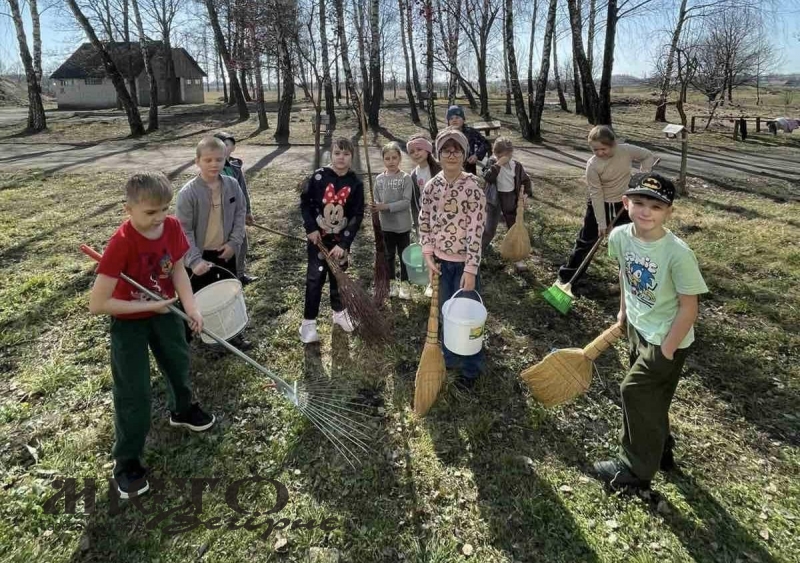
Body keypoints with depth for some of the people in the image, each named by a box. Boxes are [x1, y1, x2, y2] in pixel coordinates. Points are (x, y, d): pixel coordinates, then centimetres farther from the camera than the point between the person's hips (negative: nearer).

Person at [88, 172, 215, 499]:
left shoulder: (172, 227, -17)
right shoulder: (121, 243, -33)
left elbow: (177, 269, -4)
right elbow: (97, 305, -31)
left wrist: (190, 306, -19)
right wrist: (149, 306, -25)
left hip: (164, 310, 6)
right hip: (129, 321, -5)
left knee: (179, 362, 23)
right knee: (134, 392, -1)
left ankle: (182, 410, 53)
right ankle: (127, 461, 18)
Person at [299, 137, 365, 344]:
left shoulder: (356, 183, -8)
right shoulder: (319, 176, -9)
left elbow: (357, 216, -9)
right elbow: (305, 202, 0)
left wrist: (343, 243, -15)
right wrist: (310, 228, -10)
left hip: (341, 239, 2)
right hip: (318, 237, -1)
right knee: (314, 279, 0)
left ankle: (339, 311, 34)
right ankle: (308, 321, 8)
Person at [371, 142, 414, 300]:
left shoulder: (405, 178, -9)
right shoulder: (379, 179, 0)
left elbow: (406, 202, -16)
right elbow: (377, 201, 3)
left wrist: (386, 206, -23)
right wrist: (375, 207, -20)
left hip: (403, 225, -3)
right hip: (386, 225, 3)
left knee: (403, 255, 10)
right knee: (389, 255, 14)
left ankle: (404, 284, 23)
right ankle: (392, 283, 28)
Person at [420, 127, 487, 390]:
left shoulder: (473, 187, -16)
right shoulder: (431, 186, -2)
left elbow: (476, 231, -18)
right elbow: (424, 222, 7)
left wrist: (470, 270, -21)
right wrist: (428, 256, -2)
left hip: (464, 262, -5)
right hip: (440, 260, 5)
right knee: (446, 312, 19)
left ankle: (471, 369, 24)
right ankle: (450, 358, 40)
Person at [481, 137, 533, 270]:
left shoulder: (517, 165, -3)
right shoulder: (492, 163, -9)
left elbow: (526, 180, 7)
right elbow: (487, 177, -27)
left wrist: (526, 194, -6)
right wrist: (498, 164, -31)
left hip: (511, 199, 2)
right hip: (495, 200, -2)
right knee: (490, 229, 5)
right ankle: (480, 249, 27)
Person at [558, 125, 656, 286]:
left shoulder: (626, 150, -14)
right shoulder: (592, 165, -21)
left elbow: (648, 156, 4)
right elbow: (596, 194, -20)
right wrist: (601, 222, -19)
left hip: (623, 204, 2)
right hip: (599, 205, -2)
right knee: (586, 239, 6)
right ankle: (569, 274, 19)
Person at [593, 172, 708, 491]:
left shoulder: (678, 253, -30)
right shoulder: (620, 237, -12)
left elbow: (688, 308, -22)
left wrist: (666, 352, -18)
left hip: (666, 339, -6)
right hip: (638, 328, 6)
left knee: (635, 393, 0)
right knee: (649, 398, 21)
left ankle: (636, 470, 19)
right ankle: (659, 450, 45)